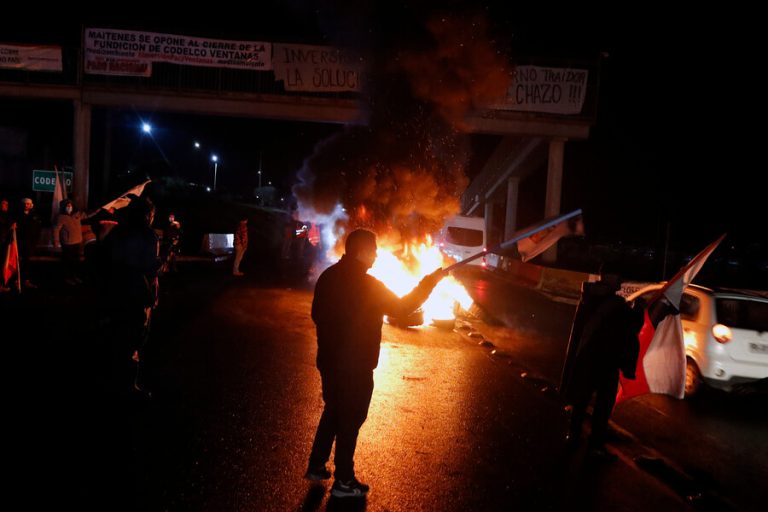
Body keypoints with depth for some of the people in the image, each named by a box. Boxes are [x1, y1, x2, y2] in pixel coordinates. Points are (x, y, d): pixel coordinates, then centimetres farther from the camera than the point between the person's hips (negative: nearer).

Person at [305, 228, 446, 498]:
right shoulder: (368, 284, -20)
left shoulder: (328, 276, 3)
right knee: (350, 420, 5)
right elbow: (401, 307, -11)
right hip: (355, 366, -7)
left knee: (332, 412, 23)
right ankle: (343, 482, 17)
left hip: (329, 360, 7)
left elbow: (317, 313, 12)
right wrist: (430, 282, -4)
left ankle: (316, 466, 32)